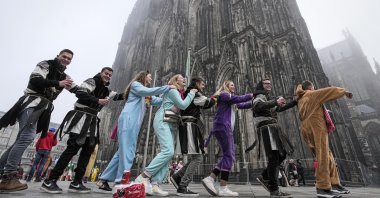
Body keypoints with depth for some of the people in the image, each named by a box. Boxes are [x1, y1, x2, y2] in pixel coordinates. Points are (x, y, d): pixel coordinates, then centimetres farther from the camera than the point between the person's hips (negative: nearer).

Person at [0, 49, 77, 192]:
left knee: (23, 139, 6)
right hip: (32, 102, -7)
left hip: (43, 107, 7)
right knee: (27, 137, -18)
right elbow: (35, 80, -14)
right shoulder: (46, 65, 2)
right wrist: (58, 83, -15)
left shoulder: (64, 76, 20)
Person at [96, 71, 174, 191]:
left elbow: (160, 101, 18)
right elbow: (148, 91, -11)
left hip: (134, 123, 8)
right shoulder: (135, 84, 8)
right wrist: (167, 87, -8)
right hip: (128, 120, -8)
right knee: (127, 151, -12)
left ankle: (104, 180, 15)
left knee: (124, 151, 7)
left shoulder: (147, 96, 30)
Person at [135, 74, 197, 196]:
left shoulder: (176, 93, 27)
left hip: (169, 124, 9)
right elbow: (183, 105, -11)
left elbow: (182, 106, 18)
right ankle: (143, 177, -16)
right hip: (162, 121, -9)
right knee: (168, 151, -22)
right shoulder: (172, 90, -1)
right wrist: (191, 93, 1)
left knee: (167, 152, -4)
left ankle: (154, 185, -8)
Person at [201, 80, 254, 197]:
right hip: (222, 127, -9)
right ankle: (223, 189, -7)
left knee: (228, 156, 3)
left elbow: (242, 105, 23)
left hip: (227, 128, 9)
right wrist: (251, 95, 5)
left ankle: (210, 179, 3)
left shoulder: (231, 100, 29)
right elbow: (238, 99, -9)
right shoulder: (223, 95, 1)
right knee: (229, 156, -11)